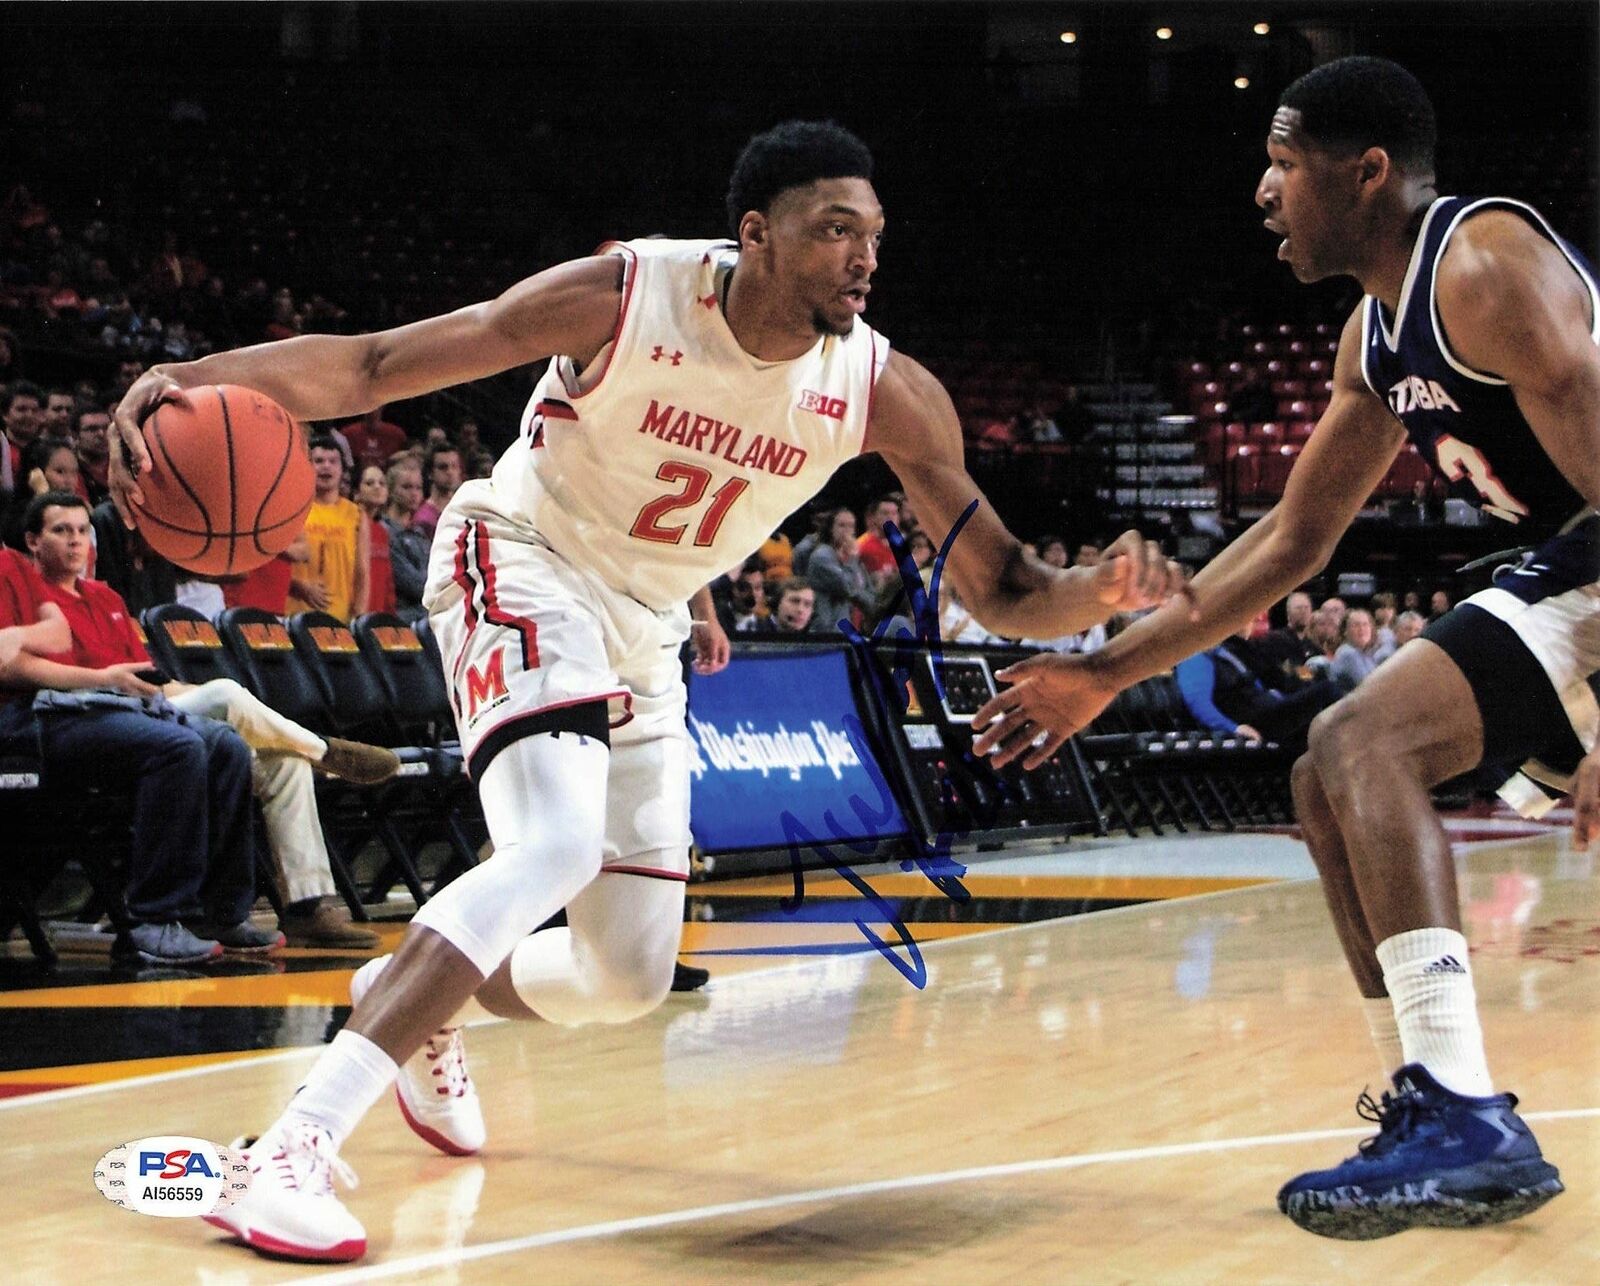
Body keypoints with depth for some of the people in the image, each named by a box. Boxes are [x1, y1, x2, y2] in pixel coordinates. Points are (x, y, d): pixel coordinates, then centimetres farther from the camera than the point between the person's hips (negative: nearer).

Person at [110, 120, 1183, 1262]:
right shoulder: (624, 297, -24)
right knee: (558, 849, -32)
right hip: (524, 567, -6)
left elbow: (1003, 591, -8)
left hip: (646, 635, 6)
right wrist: (196, 380, -41)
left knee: (631, 977, 7)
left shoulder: (886, 393, -14)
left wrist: (1102, 592, -32)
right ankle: (294, 1149, -31)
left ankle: (417, 1007, 39)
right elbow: (373, 365, -24)